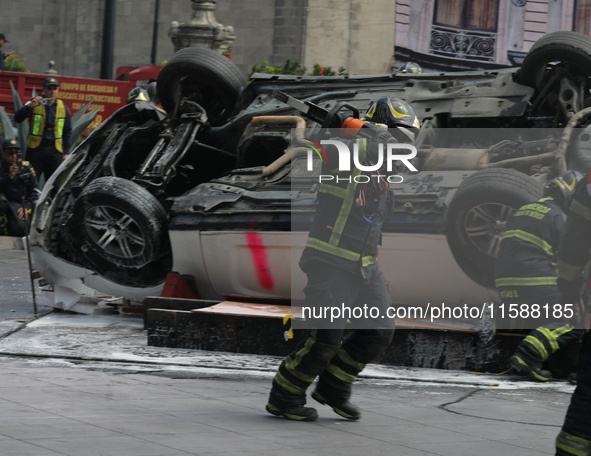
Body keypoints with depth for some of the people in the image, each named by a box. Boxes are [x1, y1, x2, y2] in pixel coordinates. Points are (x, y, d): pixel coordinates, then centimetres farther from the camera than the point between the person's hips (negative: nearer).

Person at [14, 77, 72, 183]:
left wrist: (66, 152, 6)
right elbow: (18, 118, -10)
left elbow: (67, 131, 14)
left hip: (54, 150, 2)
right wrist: (30, 106, -26)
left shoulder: (63, 107, 10)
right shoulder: (35, 103, 2)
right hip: (35, 148, -2)